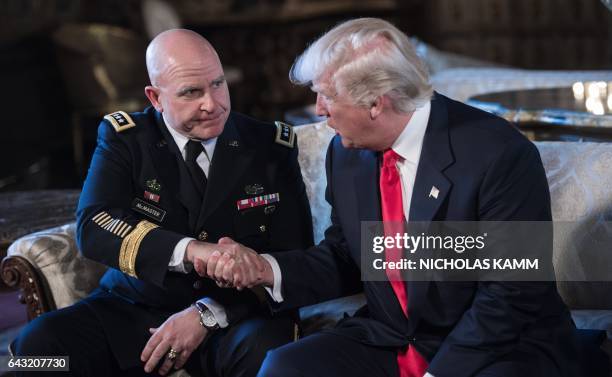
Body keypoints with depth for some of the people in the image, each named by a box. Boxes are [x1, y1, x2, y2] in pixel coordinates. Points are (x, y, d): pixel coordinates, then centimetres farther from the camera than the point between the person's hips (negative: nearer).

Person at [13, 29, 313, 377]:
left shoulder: (271, 146, -1)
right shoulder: (124, 138, -1)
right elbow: (93, 227, -17)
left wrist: (209, 313, -17)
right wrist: (190, 251, -34)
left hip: (236, 313, 0)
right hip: (134, 310, 1)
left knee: (266, 348, -35)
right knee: (40, 342, -26)